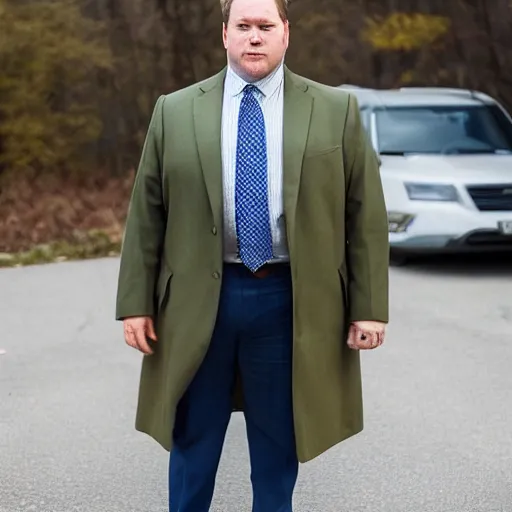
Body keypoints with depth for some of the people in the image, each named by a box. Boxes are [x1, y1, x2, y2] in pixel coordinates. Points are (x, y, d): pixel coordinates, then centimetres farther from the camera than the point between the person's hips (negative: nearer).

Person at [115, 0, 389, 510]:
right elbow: (145, 214, 4)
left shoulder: (336, 110, 2)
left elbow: (365, 214, 1)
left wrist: (369, 307, -3)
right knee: (193, 440, 11)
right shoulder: (175, 112, 4)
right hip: (198, 300, 1)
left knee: (278, 442, 12)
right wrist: (136, 303, 0)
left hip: (291, 301, 0)